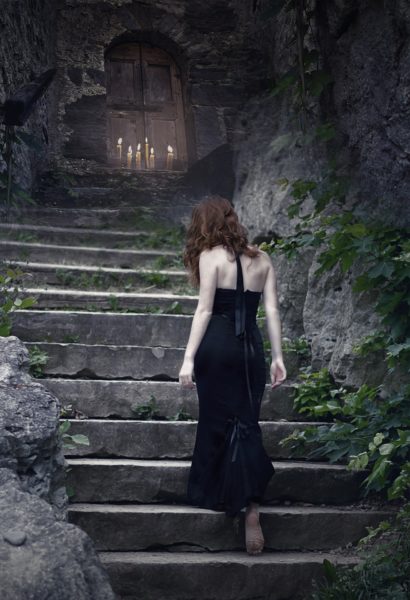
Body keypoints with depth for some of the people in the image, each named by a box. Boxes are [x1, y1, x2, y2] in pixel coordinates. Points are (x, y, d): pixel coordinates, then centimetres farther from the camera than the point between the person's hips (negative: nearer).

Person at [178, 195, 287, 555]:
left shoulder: (210, 256, -2)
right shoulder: (261, 259, 10)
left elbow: (205, 310, -8)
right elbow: (272, 311, 6)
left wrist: (189, 359, -8)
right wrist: (278, 357, 9)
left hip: (217, 345, -3)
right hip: (252, 347, 4)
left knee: (216, 422, 8)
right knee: (247, 424, 4)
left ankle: (210, 495, 21)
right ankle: (251, 505, -8)